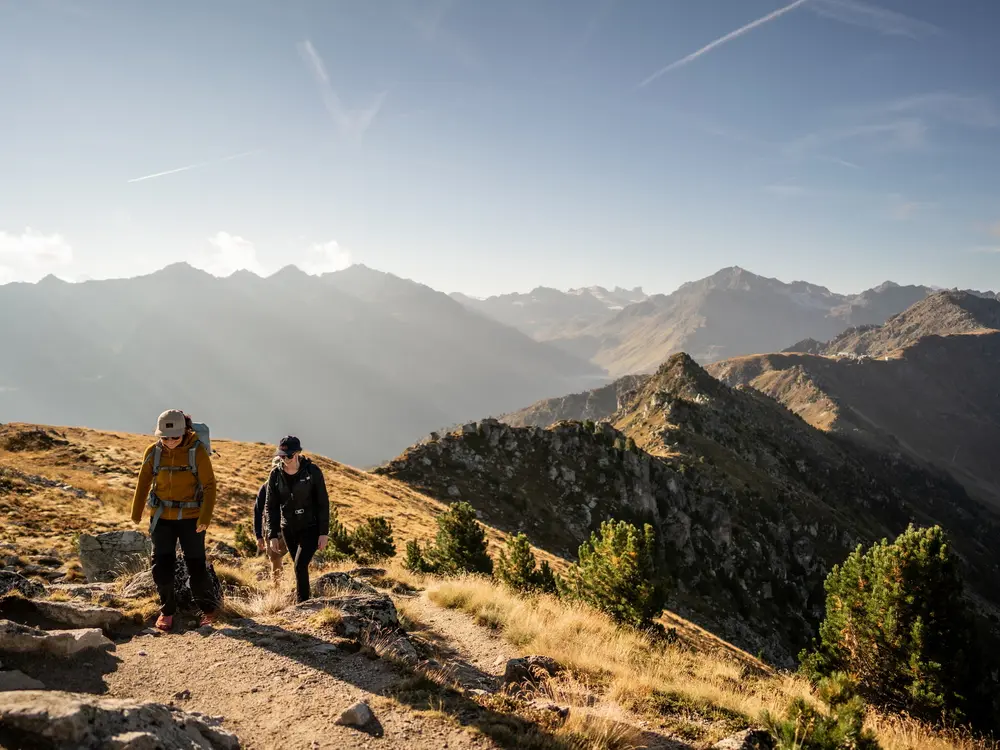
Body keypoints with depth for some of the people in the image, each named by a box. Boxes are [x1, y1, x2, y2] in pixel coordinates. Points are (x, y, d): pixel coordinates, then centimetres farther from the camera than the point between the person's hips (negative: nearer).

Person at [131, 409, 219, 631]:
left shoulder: (197, 451, -14)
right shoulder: (153, 452, -5)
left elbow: (209, 485, -12)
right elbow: (143, 483, 8)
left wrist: (205, 518, -19)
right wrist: (136, 513, 14)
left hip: (191, 518, -3)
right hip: (162, 517, 3)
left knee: (196, 565, 1)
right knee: (162, 566, 0)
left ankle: (208, 609, 22)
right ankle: (167, 610, 22)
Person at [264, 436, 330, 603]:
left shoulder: (312, 471, -13)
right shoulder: (276, 474, -5)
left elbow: (323, 503, -9)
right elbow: (270, 506, 2)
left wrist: (324, 533, -11)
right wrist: (272, 535, -4)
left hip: (311, 528, -4)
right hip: (288, 529, 4)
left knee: (300, 565, -16)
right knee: (300, 567, 11)